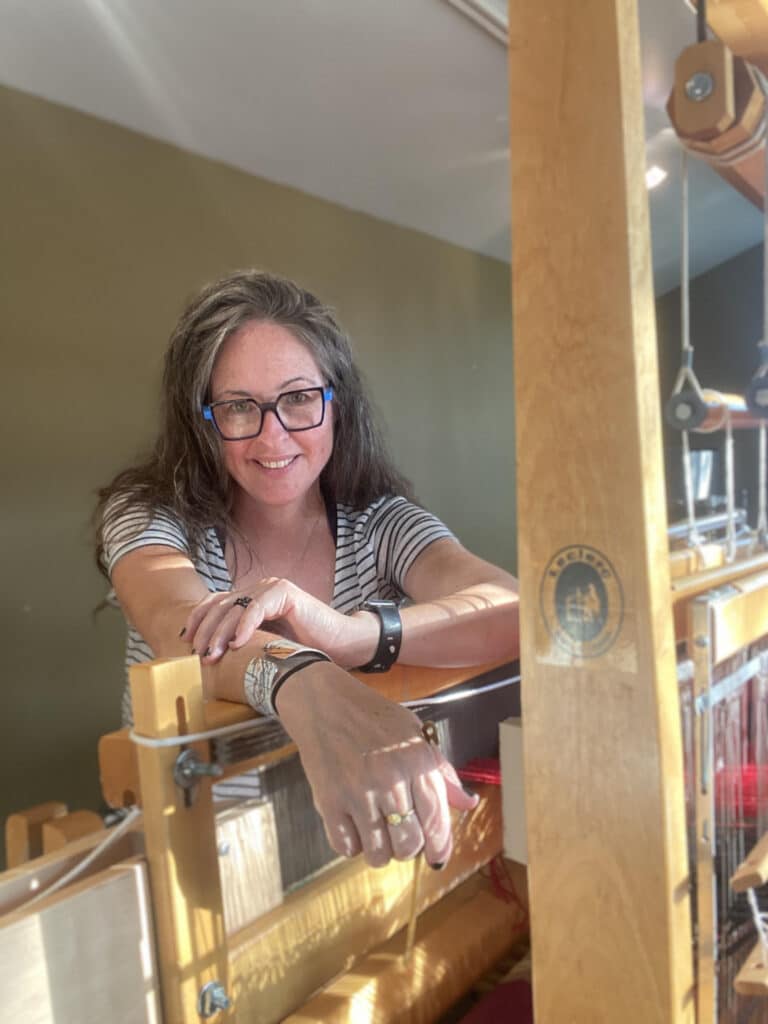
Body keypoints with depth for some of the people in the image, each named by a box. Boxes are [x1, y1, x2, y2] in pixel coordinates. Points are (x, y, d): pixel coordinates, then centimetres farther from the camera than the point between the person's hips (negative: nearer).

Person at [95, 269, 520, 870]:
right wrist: (303, 684, -49)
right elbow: (183, 633, -28)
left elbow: (515, 612, -21)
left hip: (343, 840, 2)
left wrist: (350, 633, -37)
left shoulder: (380, 523, -4)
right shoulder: (148, 518, -6)